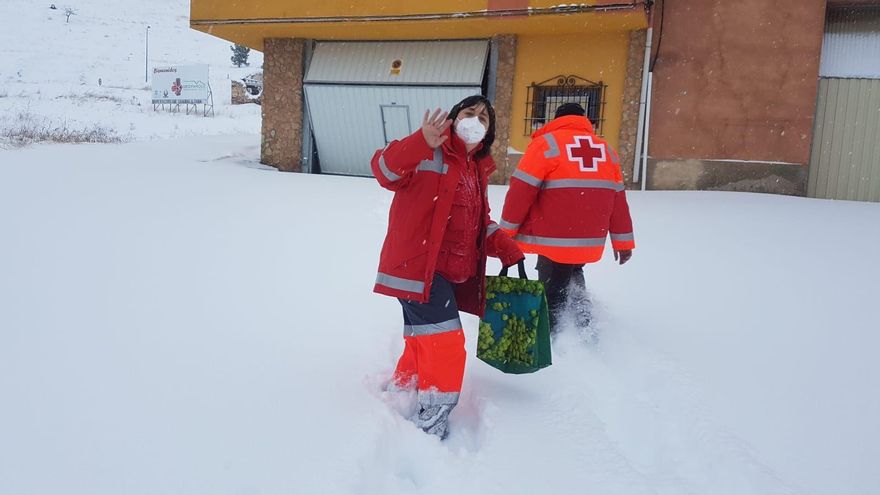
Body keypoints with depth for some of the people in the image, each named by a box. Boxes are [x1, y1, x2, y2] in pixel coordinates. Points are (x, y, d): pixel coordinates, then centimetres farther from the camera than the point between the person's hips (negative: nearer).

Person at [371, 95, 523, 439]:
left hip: (450, 274, 9)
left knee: (424, 342, 18)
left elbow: (480, 222, 24)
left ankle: (401, 392, 37)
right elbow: (386, 170, -24)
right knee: (446, 343, -10)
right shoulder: (429, 152, -8)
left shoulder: (477, 169, 18)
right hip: (417, 267, -8)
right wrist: (422, 142, -41)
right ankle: (435, 416, 5)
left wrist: (508, 250, 10)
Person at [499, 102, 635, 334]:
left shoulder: (546, 143, -3)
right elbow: (618, 199, 13)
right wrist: (623, 242, 16)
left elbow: (521, 191, -9)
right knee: (571, 280, 27)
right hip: (590, 241, 6)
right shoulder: (606, 148, 14)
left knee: (552, 293, 2)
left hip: (556, 240, -6)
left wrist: (507, 232, -1)